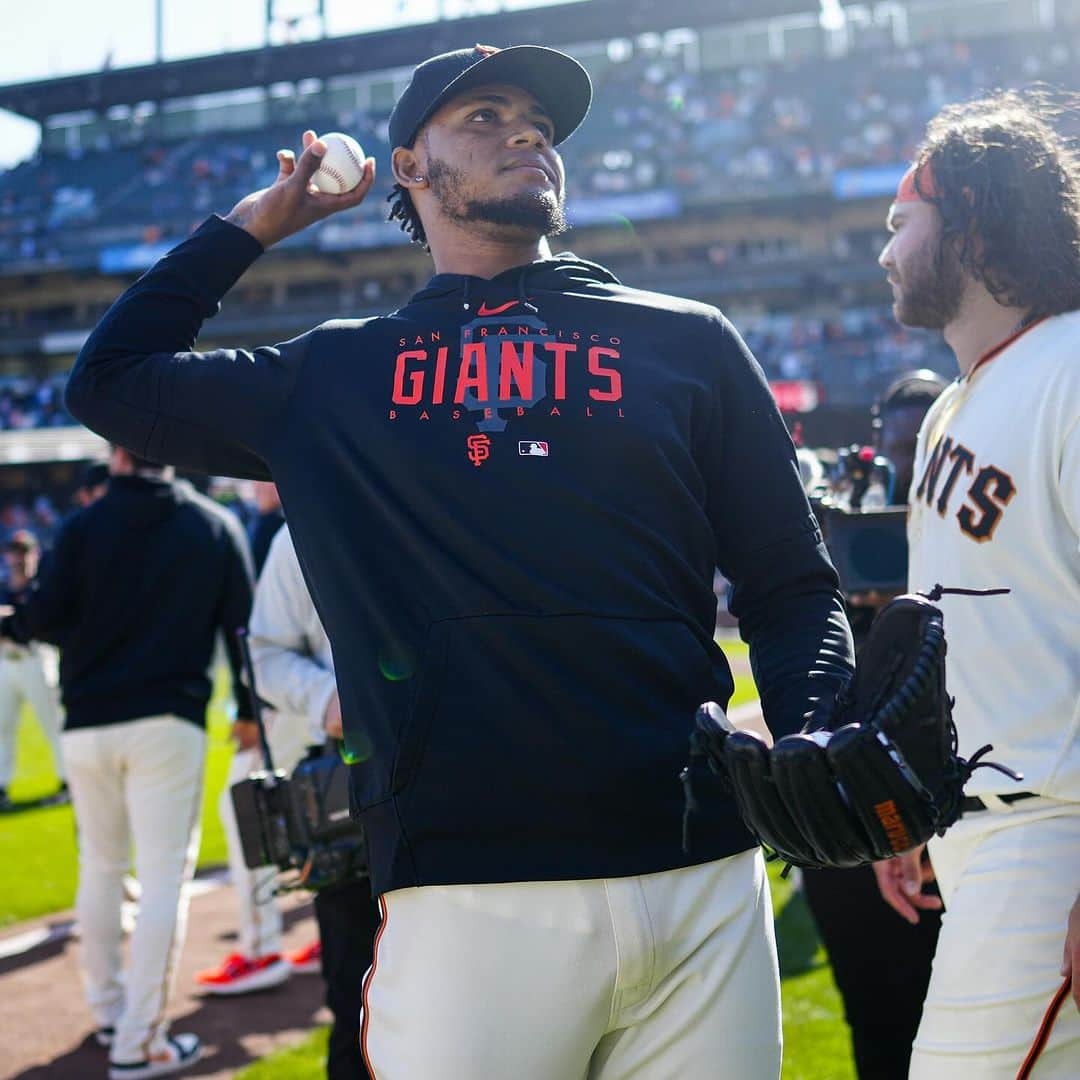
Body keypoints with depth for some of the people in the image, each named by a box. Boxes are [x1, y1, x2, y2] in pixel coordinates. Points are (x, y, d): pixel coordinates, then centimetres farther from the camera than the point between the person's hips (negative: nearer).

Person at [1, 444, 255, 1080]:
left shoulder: (83, 526, 0)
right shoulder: (217, 525, 2)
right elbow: (243, 622, 4)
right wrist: (248, 710, 17)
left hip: (88, 725, 2)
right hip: (168, 722, -2)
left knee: (100, 868, 18)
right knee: (165, 877, -1)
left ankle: (108, 1010, 29)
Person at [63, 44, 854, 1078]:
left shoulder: (686, 341, 12)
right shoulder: (334, 374, 14)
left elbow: (792, 587, 10)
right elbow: (110, 379, 20)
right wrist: (256, 220, 22)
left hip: (702, 879, 1)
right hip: (463, 896, -1)